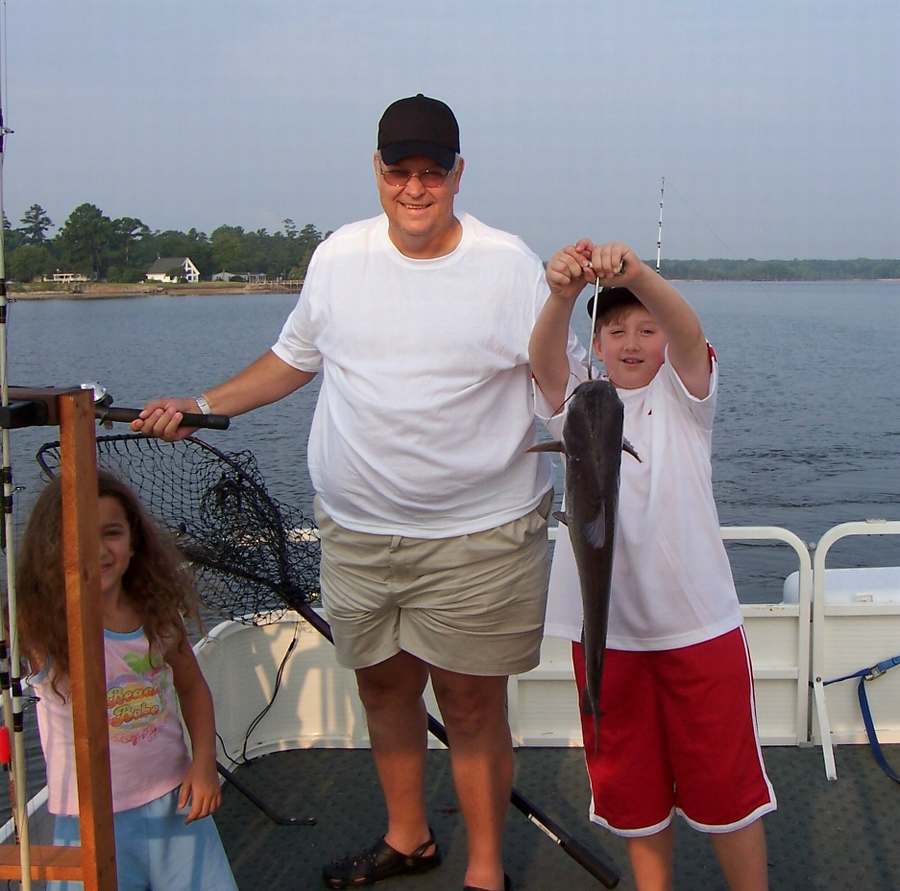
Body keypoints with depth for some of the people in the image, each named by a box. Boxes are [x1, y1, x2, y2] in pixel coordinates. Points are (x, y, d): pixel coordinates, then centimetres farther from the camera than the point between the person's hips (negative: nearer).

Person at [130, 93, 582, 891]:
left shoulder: (508, 263, -6)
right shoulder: (340, 256, 4)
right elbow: (294, 357, 16)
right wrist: (201, 406, 10)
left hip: (478, 534, -4)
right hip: (357, 531, 4)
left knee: (471, 702, 2)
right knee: (383, 682, 17)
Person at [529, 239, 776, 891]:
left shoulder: (682, 394, 0)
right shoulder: (578, 400, 2)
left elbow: (689, 333, -21)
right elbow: (544, 357, -20)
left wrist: (636, 273, -42)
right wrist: (563, 295, -42)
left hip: (699, 617, -1)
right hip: (605, 623, 2)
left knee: (725, 775, 9)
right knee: (629, 777, 15)